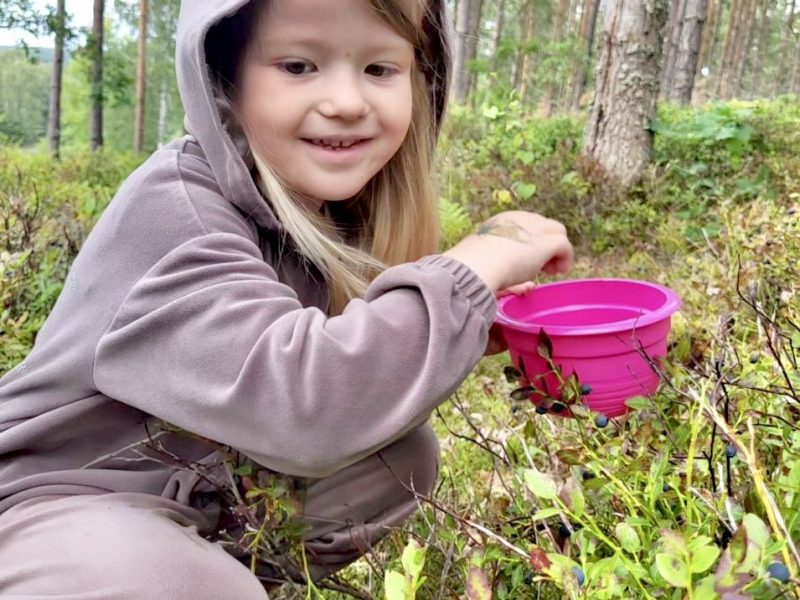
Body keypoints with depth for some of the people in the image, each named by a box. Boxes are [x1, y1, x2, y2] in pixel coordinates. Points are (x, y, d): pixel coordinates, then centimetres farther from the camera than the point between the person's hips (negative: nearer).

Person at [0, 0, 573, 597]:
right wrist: (480, 263, -30)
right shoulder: (173, 206, -27)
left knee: (404, 453, -5)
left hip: (213, 494, 7)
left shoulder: (341, 209, -4)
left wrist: (460, 324, -17)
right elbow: (302, 403, -40)